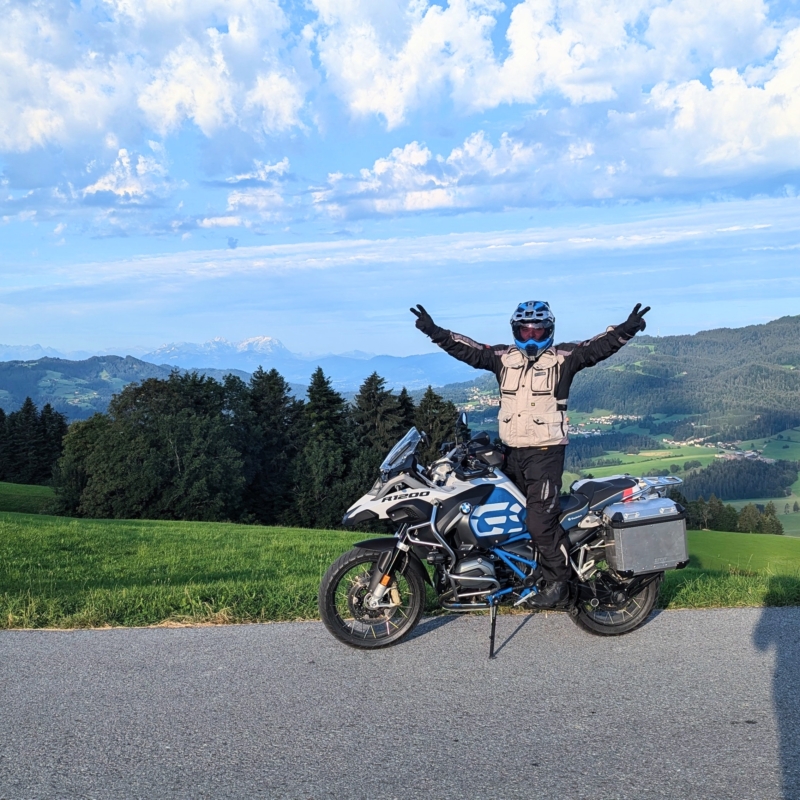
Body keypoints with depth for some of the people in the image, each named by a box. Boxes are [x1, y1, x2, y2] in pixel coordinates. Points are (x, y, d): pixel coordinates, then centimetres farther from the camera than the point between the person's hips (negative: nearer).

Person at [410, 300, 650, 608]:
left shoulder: (563, 358, -3)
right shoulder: (503, 357, 9)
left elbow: (598, 347, -13)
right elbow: (466, 349, 9)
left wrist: (627, 329, -27)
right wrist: (433, 330, 3)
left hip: (546, 451, -6)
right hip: (513, 451, 6)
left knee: (540, 521, -13)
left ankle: (557, 582, -1)